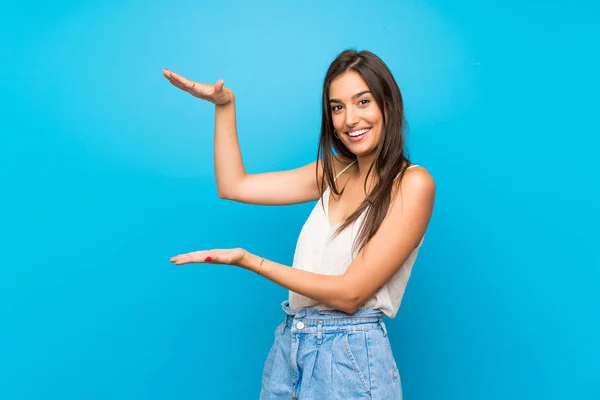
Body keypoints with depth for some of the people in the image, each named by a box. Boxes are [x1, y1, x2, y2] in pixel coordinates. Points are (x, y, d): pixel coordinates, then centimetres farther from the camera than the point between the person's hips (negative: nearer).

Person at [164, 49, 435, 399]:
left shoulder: (413, 183, -13)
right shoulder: (335, 172, 7)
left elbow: (350, 294, -17)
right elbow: (233, 186, 9)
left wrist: (249, 261, -15)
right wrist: (224, 105, 4)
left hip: (349, 358, -6)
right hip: (289, 349, 6)